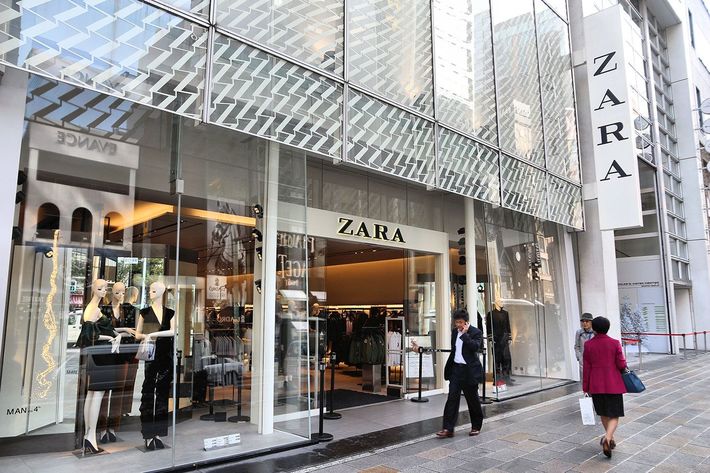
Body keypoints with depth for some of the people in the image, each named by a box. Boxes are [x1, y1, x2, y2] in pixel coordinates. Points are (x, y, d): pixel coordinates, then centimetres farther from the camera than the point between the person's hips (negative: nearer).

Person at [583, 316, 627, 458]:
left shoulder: (588, 345, -5)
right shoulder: (615, 343, -8)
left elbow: (586, 368, -2)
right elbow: (622, 365, -9)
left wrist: (586, 388, 5)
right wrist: (623, 366, 17)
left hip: (596, 385, 2)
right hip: (613, 384, -2)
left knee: (603, 413, 20)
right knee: (614, 416, 3)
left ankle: (610, 439, 32)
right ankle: (607, 438, -19)